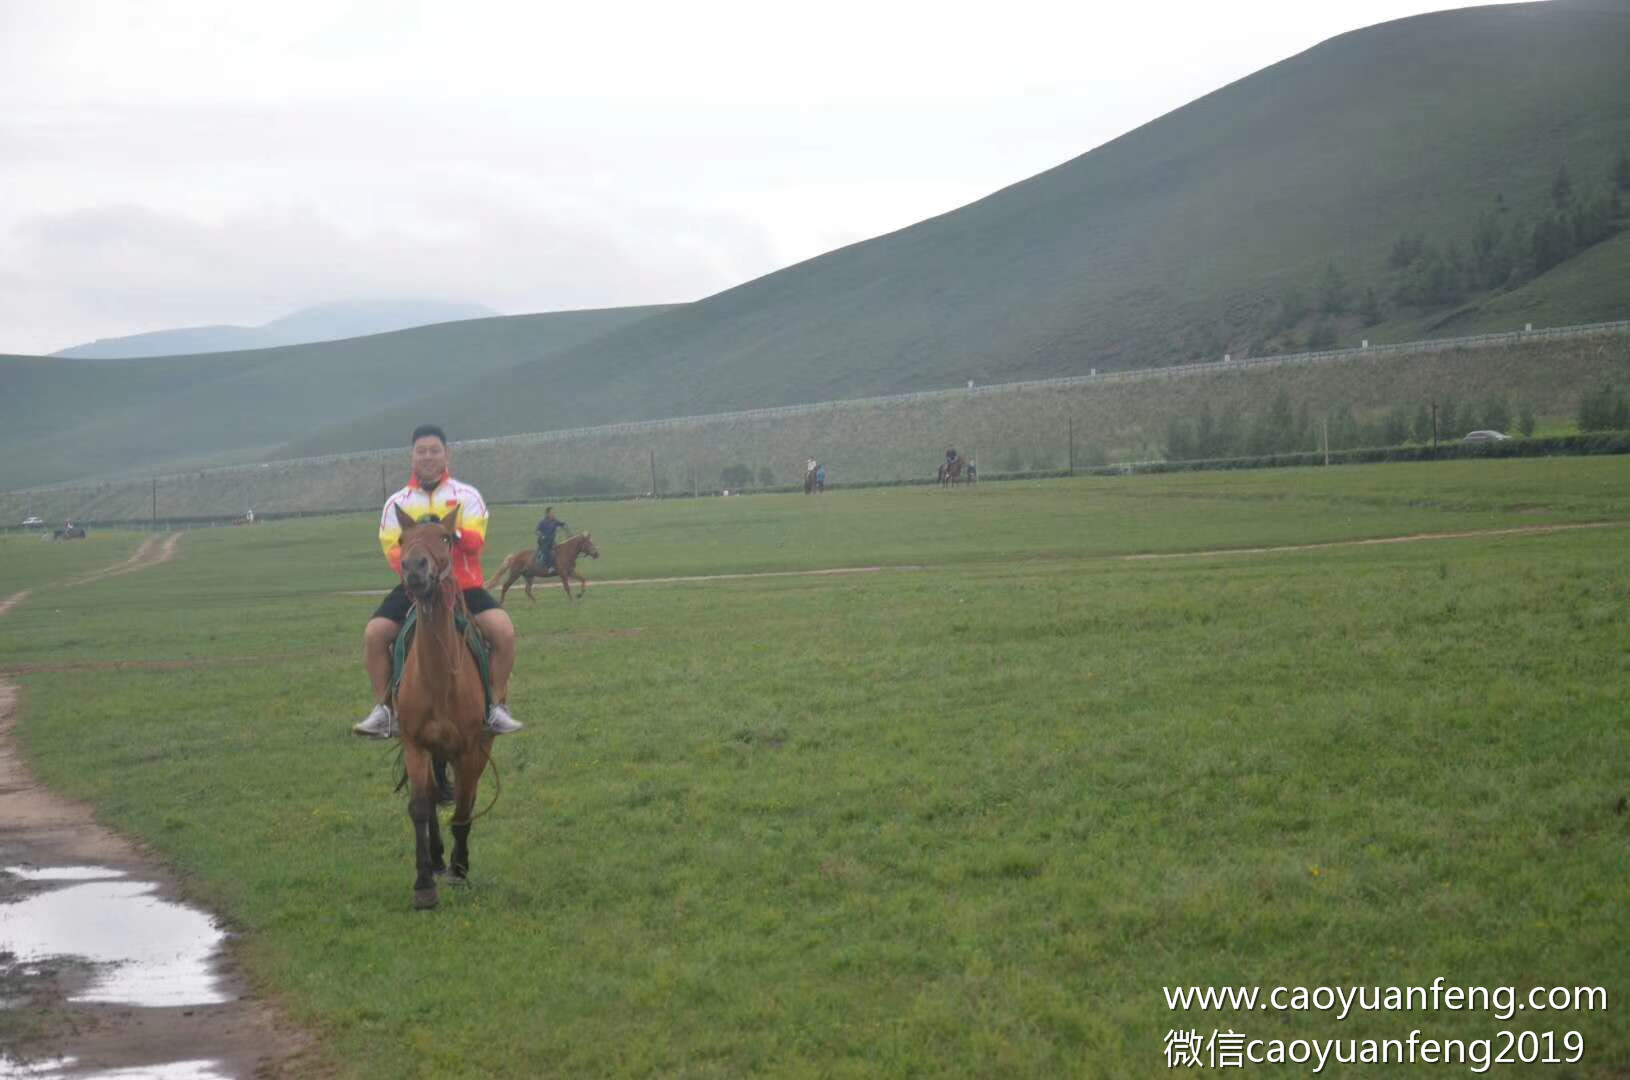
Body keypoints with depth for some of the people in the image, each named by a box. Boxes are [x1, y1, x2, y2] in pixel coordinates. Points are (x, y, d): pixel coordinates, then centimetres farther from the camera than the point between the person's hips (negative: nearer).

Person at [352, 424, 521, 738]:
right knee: (374, 633, -19)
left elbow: (477, 541, -10)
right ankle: (383, 709, -5)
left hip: (464, 585, -1)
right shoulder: (397, 503, 8)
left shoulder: (467, 496, 4)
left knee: (504, 631, -24)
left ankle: (498, 705, -8)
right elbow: (391, 549, 0)